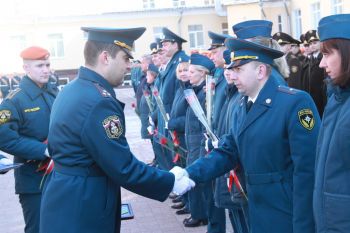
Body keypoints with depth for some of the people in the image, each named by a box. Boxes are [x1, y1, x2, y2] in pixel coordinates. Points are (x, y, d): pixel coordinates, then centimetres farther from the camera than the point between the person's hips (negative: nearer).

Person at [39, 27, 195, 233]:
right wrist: (171, 183, -11)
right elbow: (124, 169, -23)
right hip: (81, 216, -10)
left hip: (65, 201, 10)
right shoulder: (99, 102, -23)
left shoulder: (70, 90, 8)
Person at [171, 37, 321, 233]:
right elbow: (228, 151, 8)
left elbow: (307, 170, -21)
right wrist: (190, 173, -7)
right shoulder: (244, 108, 10)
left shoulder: (295, 102, -18)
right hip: (259, 216, 8)